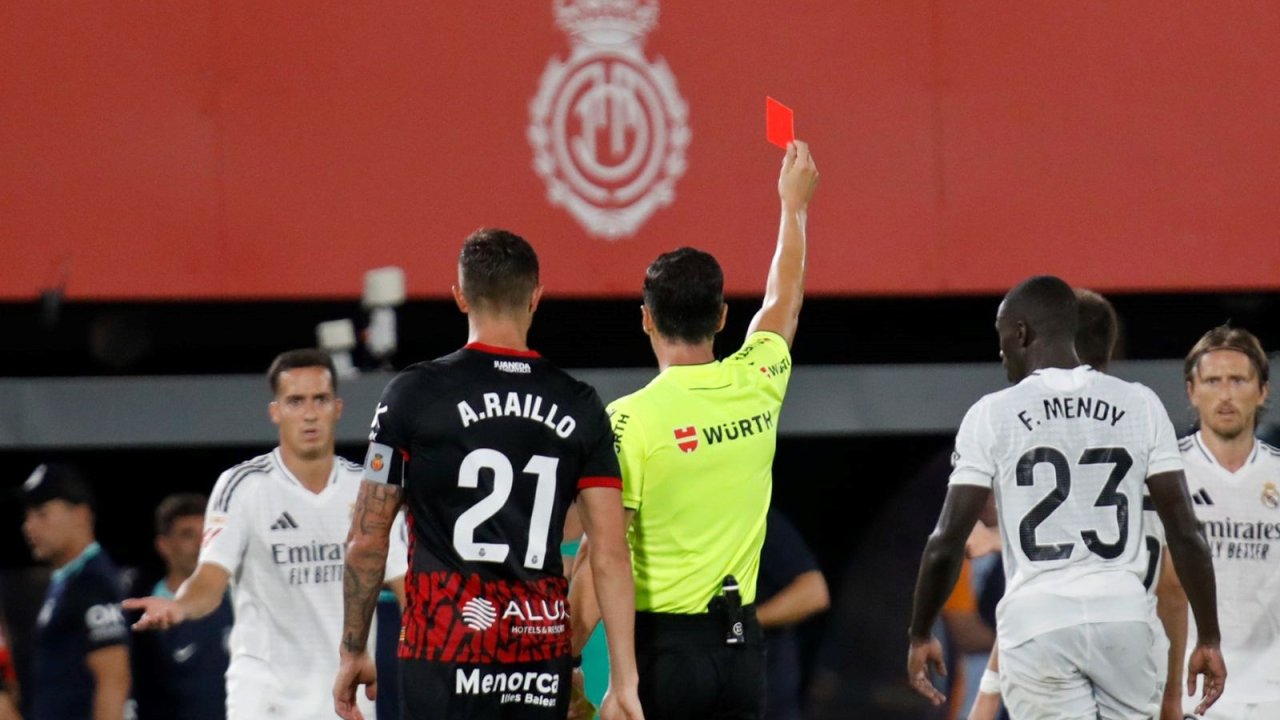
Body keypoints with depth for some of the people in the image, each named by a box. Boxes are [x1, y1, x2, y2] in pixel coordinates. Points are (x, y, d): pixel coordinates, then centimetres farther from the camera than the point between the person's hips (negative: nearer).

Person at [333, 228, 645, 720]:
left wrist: (353, 650, 11)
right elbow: (610, 555, 2)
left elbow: (367, 540, 1)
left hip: (445, 650, -3)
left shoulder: (414, 393, -1)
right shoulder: (580, 406, 6)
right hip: (543, 655, 3)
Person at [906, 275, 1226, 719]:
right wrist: (1209, 638, 9)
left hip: (1038, 620, -3)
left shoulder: (993, 415, -1)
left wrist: (919, 635, 10)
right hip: (1123, 616, 3)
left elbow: (946, 543, -3)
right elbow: (1186, 534, 3)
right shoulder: (1139, 406, 6)